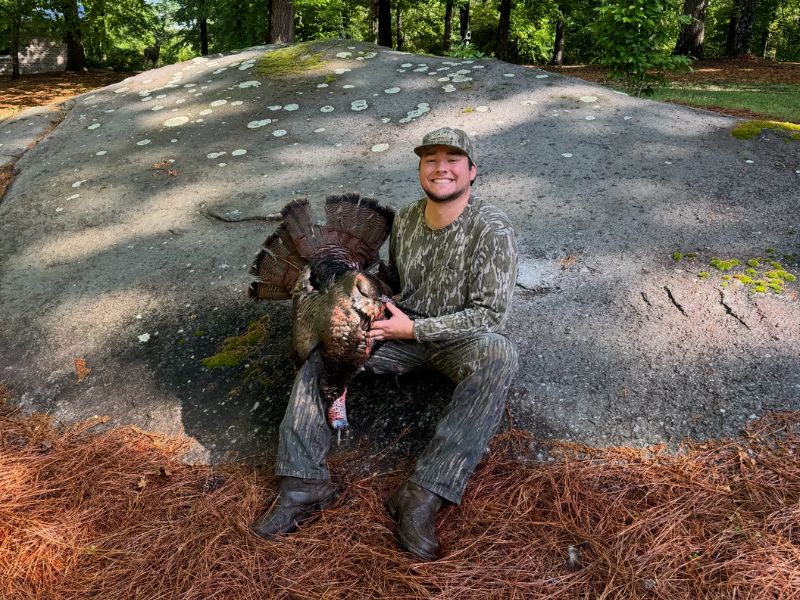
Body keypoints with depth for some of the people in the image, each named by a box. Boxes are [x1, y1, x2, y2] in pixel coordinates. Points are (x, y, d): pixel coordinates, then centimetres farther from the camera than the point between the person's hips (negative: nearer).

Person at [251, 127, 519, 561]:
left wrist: (414, 329, -21)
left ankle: (423, 495, -38)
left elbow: (489, 313, -18)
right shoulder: (405, 218, 3)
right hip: (404, 329, 5)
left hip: (460, 338, -5)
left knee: (497, 353, -39)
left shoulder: (491, 229, -15)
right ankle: (305, 481, -14)